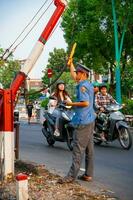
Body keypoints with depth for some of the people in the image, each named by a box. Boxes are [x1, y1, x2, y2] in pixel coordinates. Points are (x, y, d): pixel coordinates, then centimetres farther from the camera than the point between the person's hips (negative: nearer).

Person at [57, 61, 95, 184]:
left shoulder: (82, 86, -13)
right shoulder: (89, 85, 16)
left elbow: (85, 103, -23)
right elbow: (74, 76, 31)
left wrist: (71, 104, -11)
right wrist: (71, 65, 38)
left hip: (83, 121, -10)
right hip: (90, 120, 10)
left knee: (78, 150, -7)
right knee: (89, 148, 11)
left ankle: (71, 176, -2)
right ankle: (88, 174, 17)